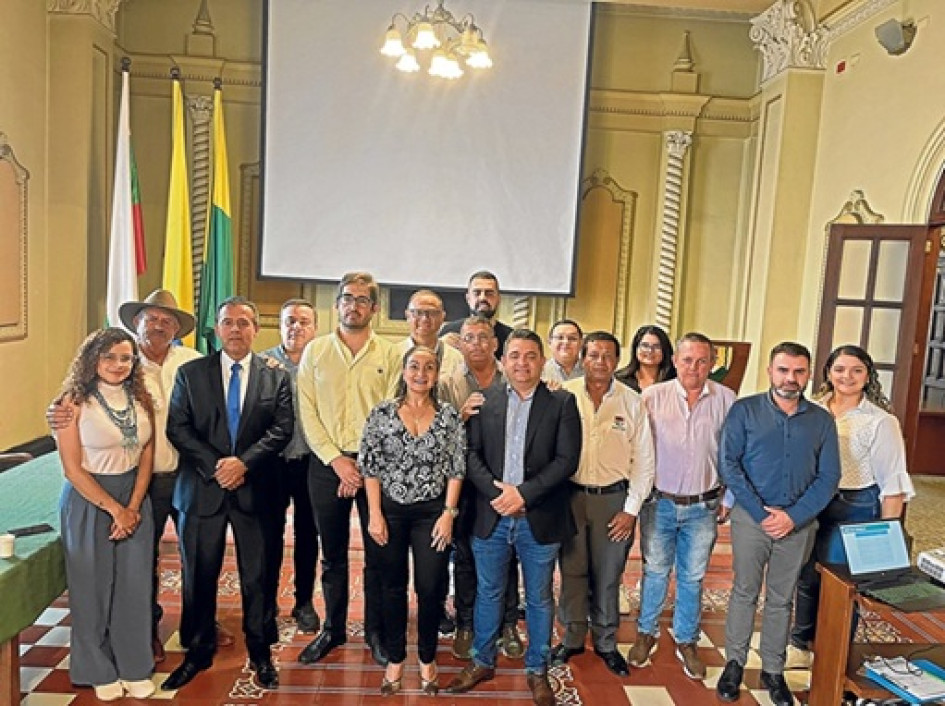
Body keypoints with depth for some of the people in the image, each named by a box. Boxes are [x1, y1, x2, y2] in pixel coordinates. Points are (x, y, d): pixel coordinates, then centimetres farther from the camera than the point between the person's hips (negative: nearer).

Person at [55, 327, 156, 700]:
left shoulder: (141, 399, 1)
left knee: (134, 585, 9)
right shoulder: (76, 402, -11)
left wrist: (133, 507, -8)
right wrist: (114, 509, -13)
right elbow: (72, 468, -12)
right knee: (94, 587, 9)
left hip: (135, 497, 4)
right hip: (88, 501, -3)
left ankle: (134, 666, 26)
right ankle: (101, 670, 29)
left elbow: (147, 456, 2)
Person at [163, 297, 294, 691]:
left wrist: (244, 461, -16)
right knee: (199, 576, 11)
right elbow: (178, 428, -1)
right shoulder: (190, 373, 5)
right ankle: (198, 653, 29)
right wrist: (215, 465, -12)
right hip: (202, 488, 1)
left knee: (256, 576, 8)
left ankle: (260, 654, 24)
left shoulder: (276, 377, 4)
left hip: (253, 489, 0)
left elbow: (282, 429, -4)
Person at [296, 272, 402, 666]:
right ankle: (333, 629, 29)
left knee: (378, 553, 6)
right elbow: (308, 413, 0)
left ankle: (376, 631, 23)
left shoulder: (389, 355, 2)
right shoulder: (315, 352, 5)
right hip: (327, 464, 1)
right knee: (332, 554, 12)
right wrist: (335, 459, -9)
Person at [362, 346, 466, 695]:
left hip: (433, 512, 0)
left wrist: (448, 513, -7)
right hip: (390, 510, 0)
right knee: (393, 586, 12)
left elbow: (456, 469, -1)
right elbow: (370, 466, -3)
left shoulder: (449, 415, -2)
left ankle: (427, 658, 27)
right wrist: (375, 514, -8)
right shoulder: (382, 413, -4)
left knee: (431, 588, 5)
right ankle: (395, 658, 30)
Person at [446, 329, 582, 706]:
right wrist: (497, 492, -15)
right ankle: (482, 661, 35)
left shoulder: (562, 403, -2)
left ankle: (537, 670, 32)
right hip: (492, 516, 2)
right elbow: (472, 454, 0)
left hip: (540, 519, -2)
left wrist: (523, 493, -17)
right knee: (488, 593, 16)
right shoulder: (486, 404, 5)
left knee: (539, 598, 13)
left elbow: (567, 460, -10)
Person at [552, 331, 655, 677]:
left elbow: (643, 460, 1)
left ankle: (605, 642, 31)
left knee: (608, 575, 12)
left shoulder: (632, 402, -2)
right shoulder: (564, 395, -5)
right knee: (572, 571, 12)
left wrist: (631, 509, -2)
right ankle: (572, 638, 31)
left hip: (613, 498, 0)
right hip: (570, 495, 0)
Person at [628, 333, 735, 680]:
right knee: (655, 571, 14)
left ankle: (686, 641, 31)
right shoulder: (653, 396, -7)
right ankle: (646, 632, 33)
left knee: (692, 577, 14)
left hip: (702, 507, 1)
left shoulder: (726, 399, -4)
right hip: (659, 504, 0)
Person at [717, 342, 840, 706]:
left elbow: (828, 477, 0)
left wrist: (793, 517, -11)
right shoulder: (744, 411, -4)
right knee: (744, 592, 8)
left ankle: (773, 670, 27)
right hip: (751, 517, -2)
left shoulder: (822, 420, 3)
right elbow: (729, 464, -8)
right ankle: (735, 662, 24)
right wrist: (761, 513, -14)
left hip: (798, 522, 2)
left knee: (781, 600, 13)